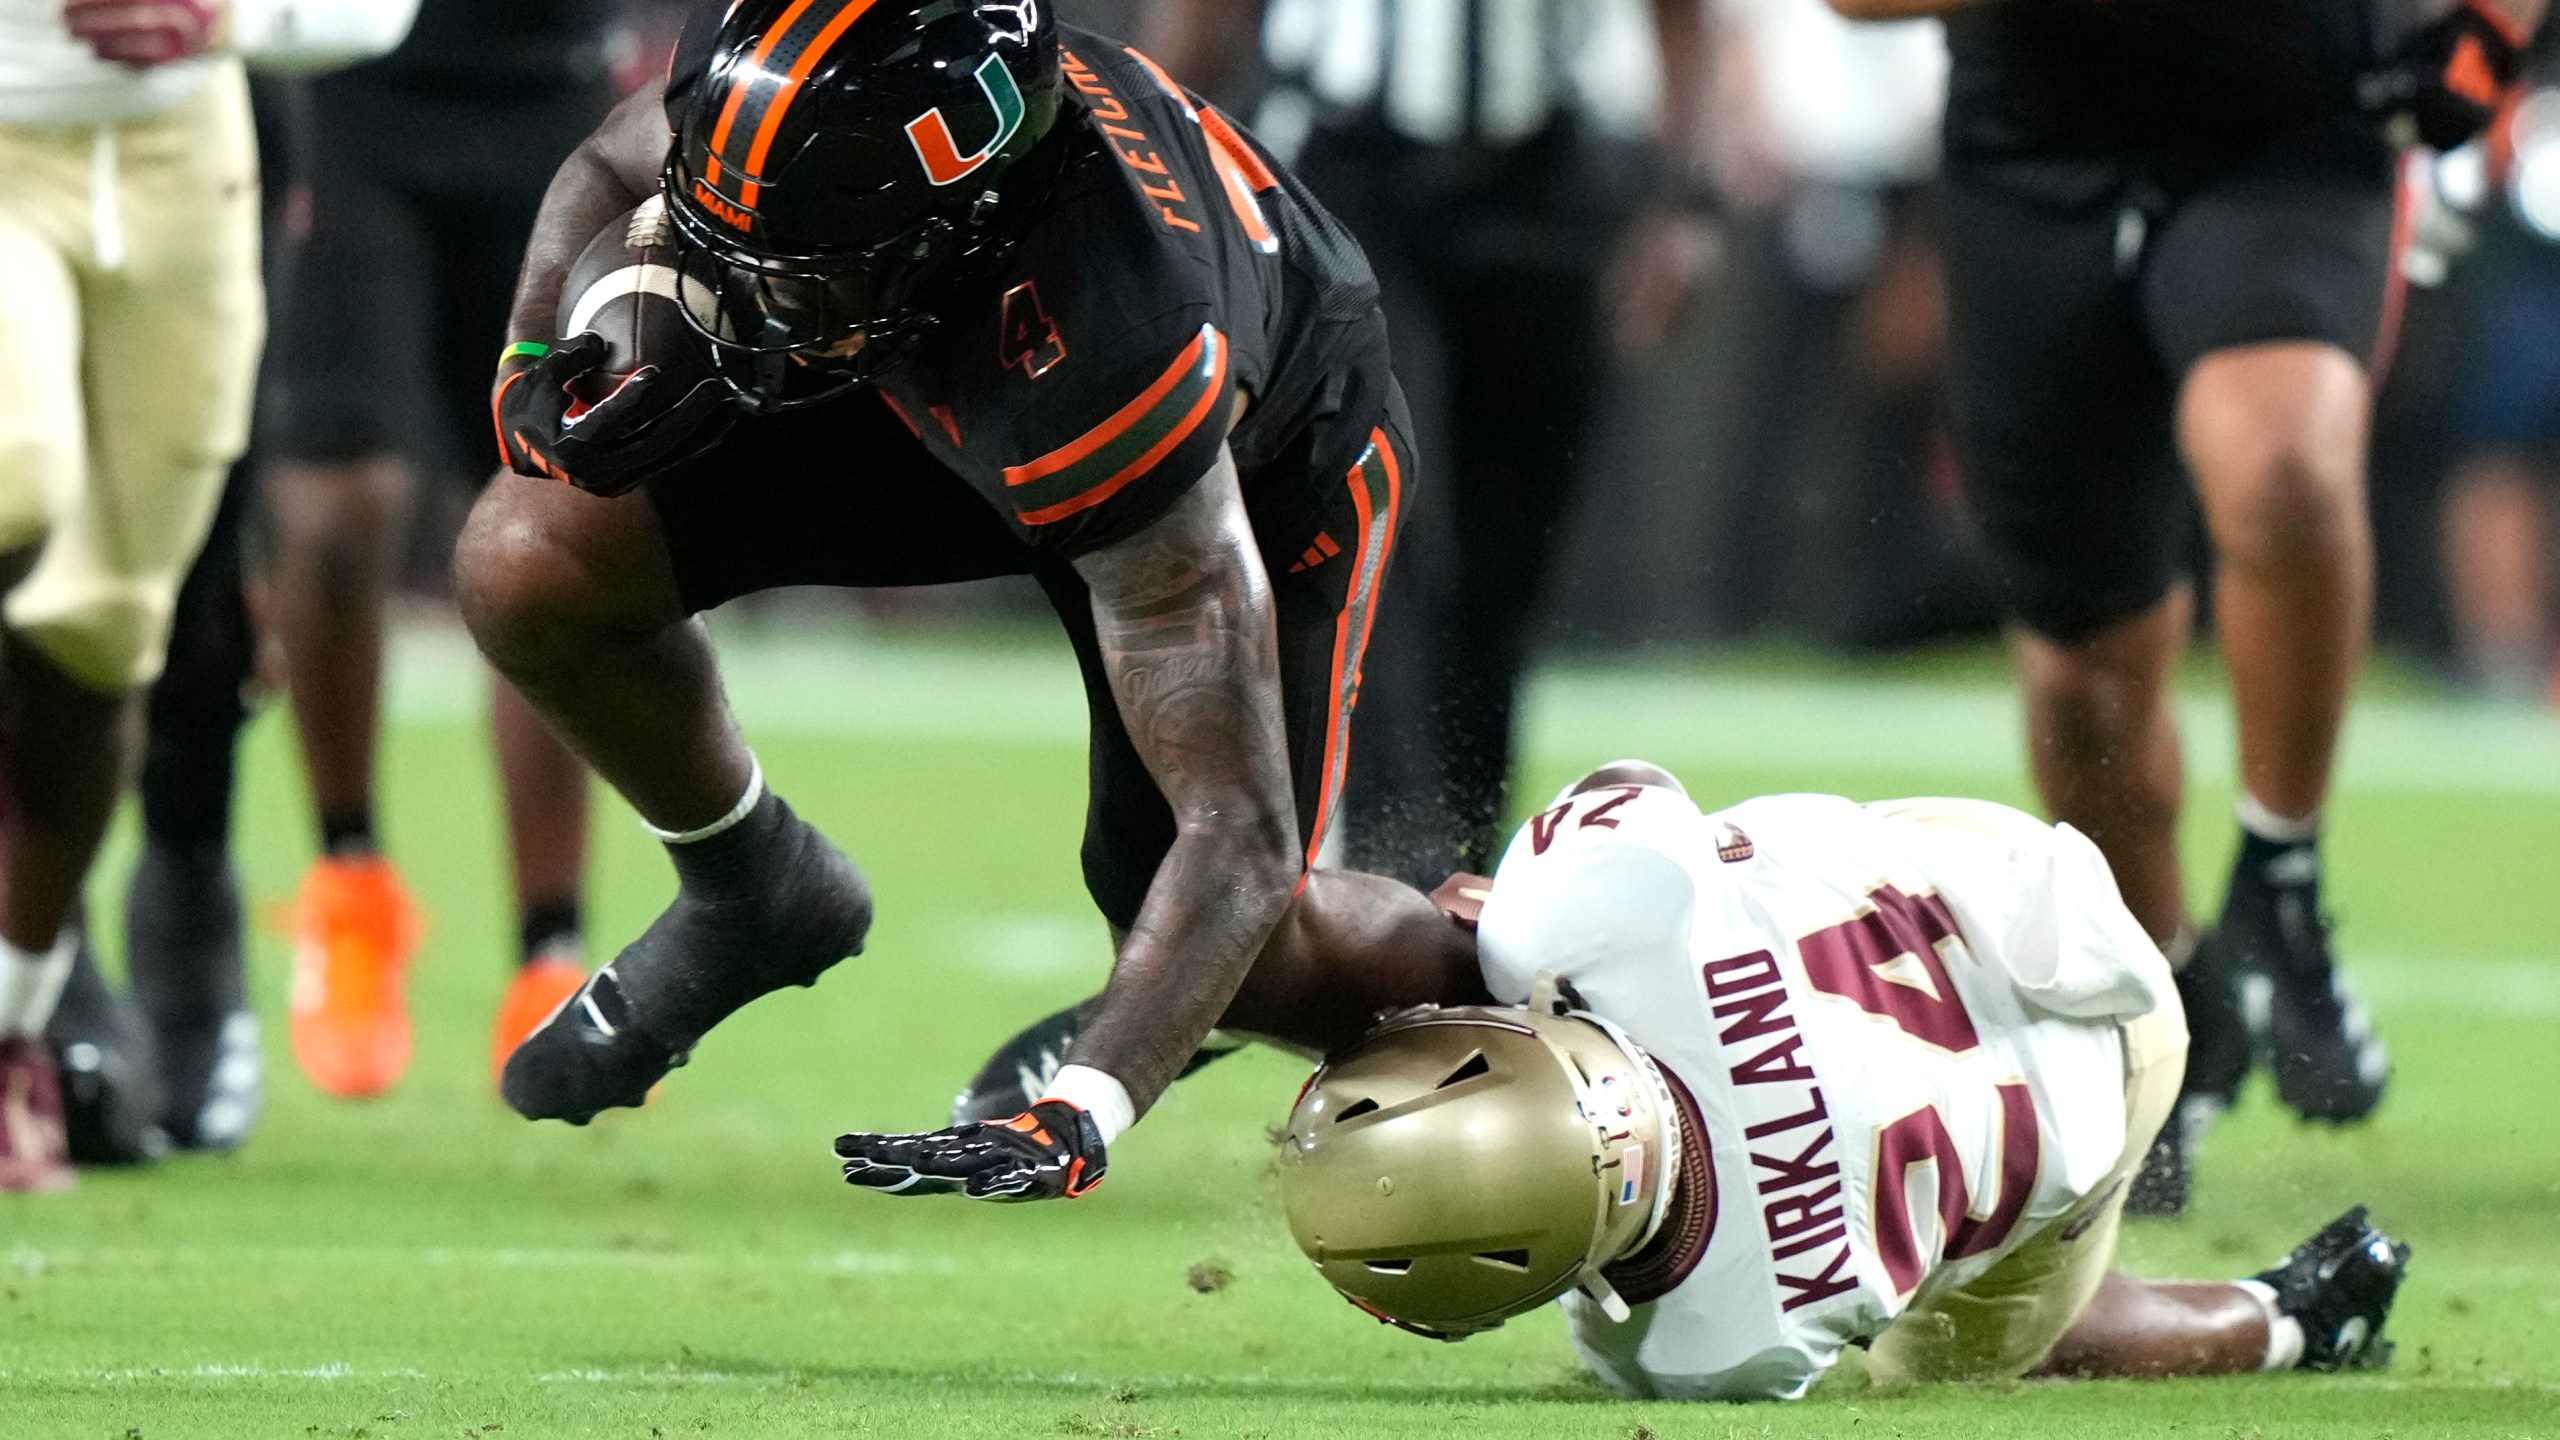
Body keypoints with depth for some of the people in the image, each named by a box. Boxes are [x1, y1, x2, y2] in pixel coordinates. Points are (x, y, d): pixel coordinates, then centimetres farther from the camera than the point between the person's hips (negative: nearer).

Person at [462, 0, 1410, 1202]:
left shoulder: (1113, 371, -47)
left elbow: (1238, 834, -40)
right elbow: (609, 176, -6)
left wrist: (1071, 1126, -50)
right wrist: (541, 370, -27)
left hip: (1259, 459, -4)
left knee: (1219, 954, -6)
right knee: (526, 569, -12)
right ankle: (756, 894, 17)